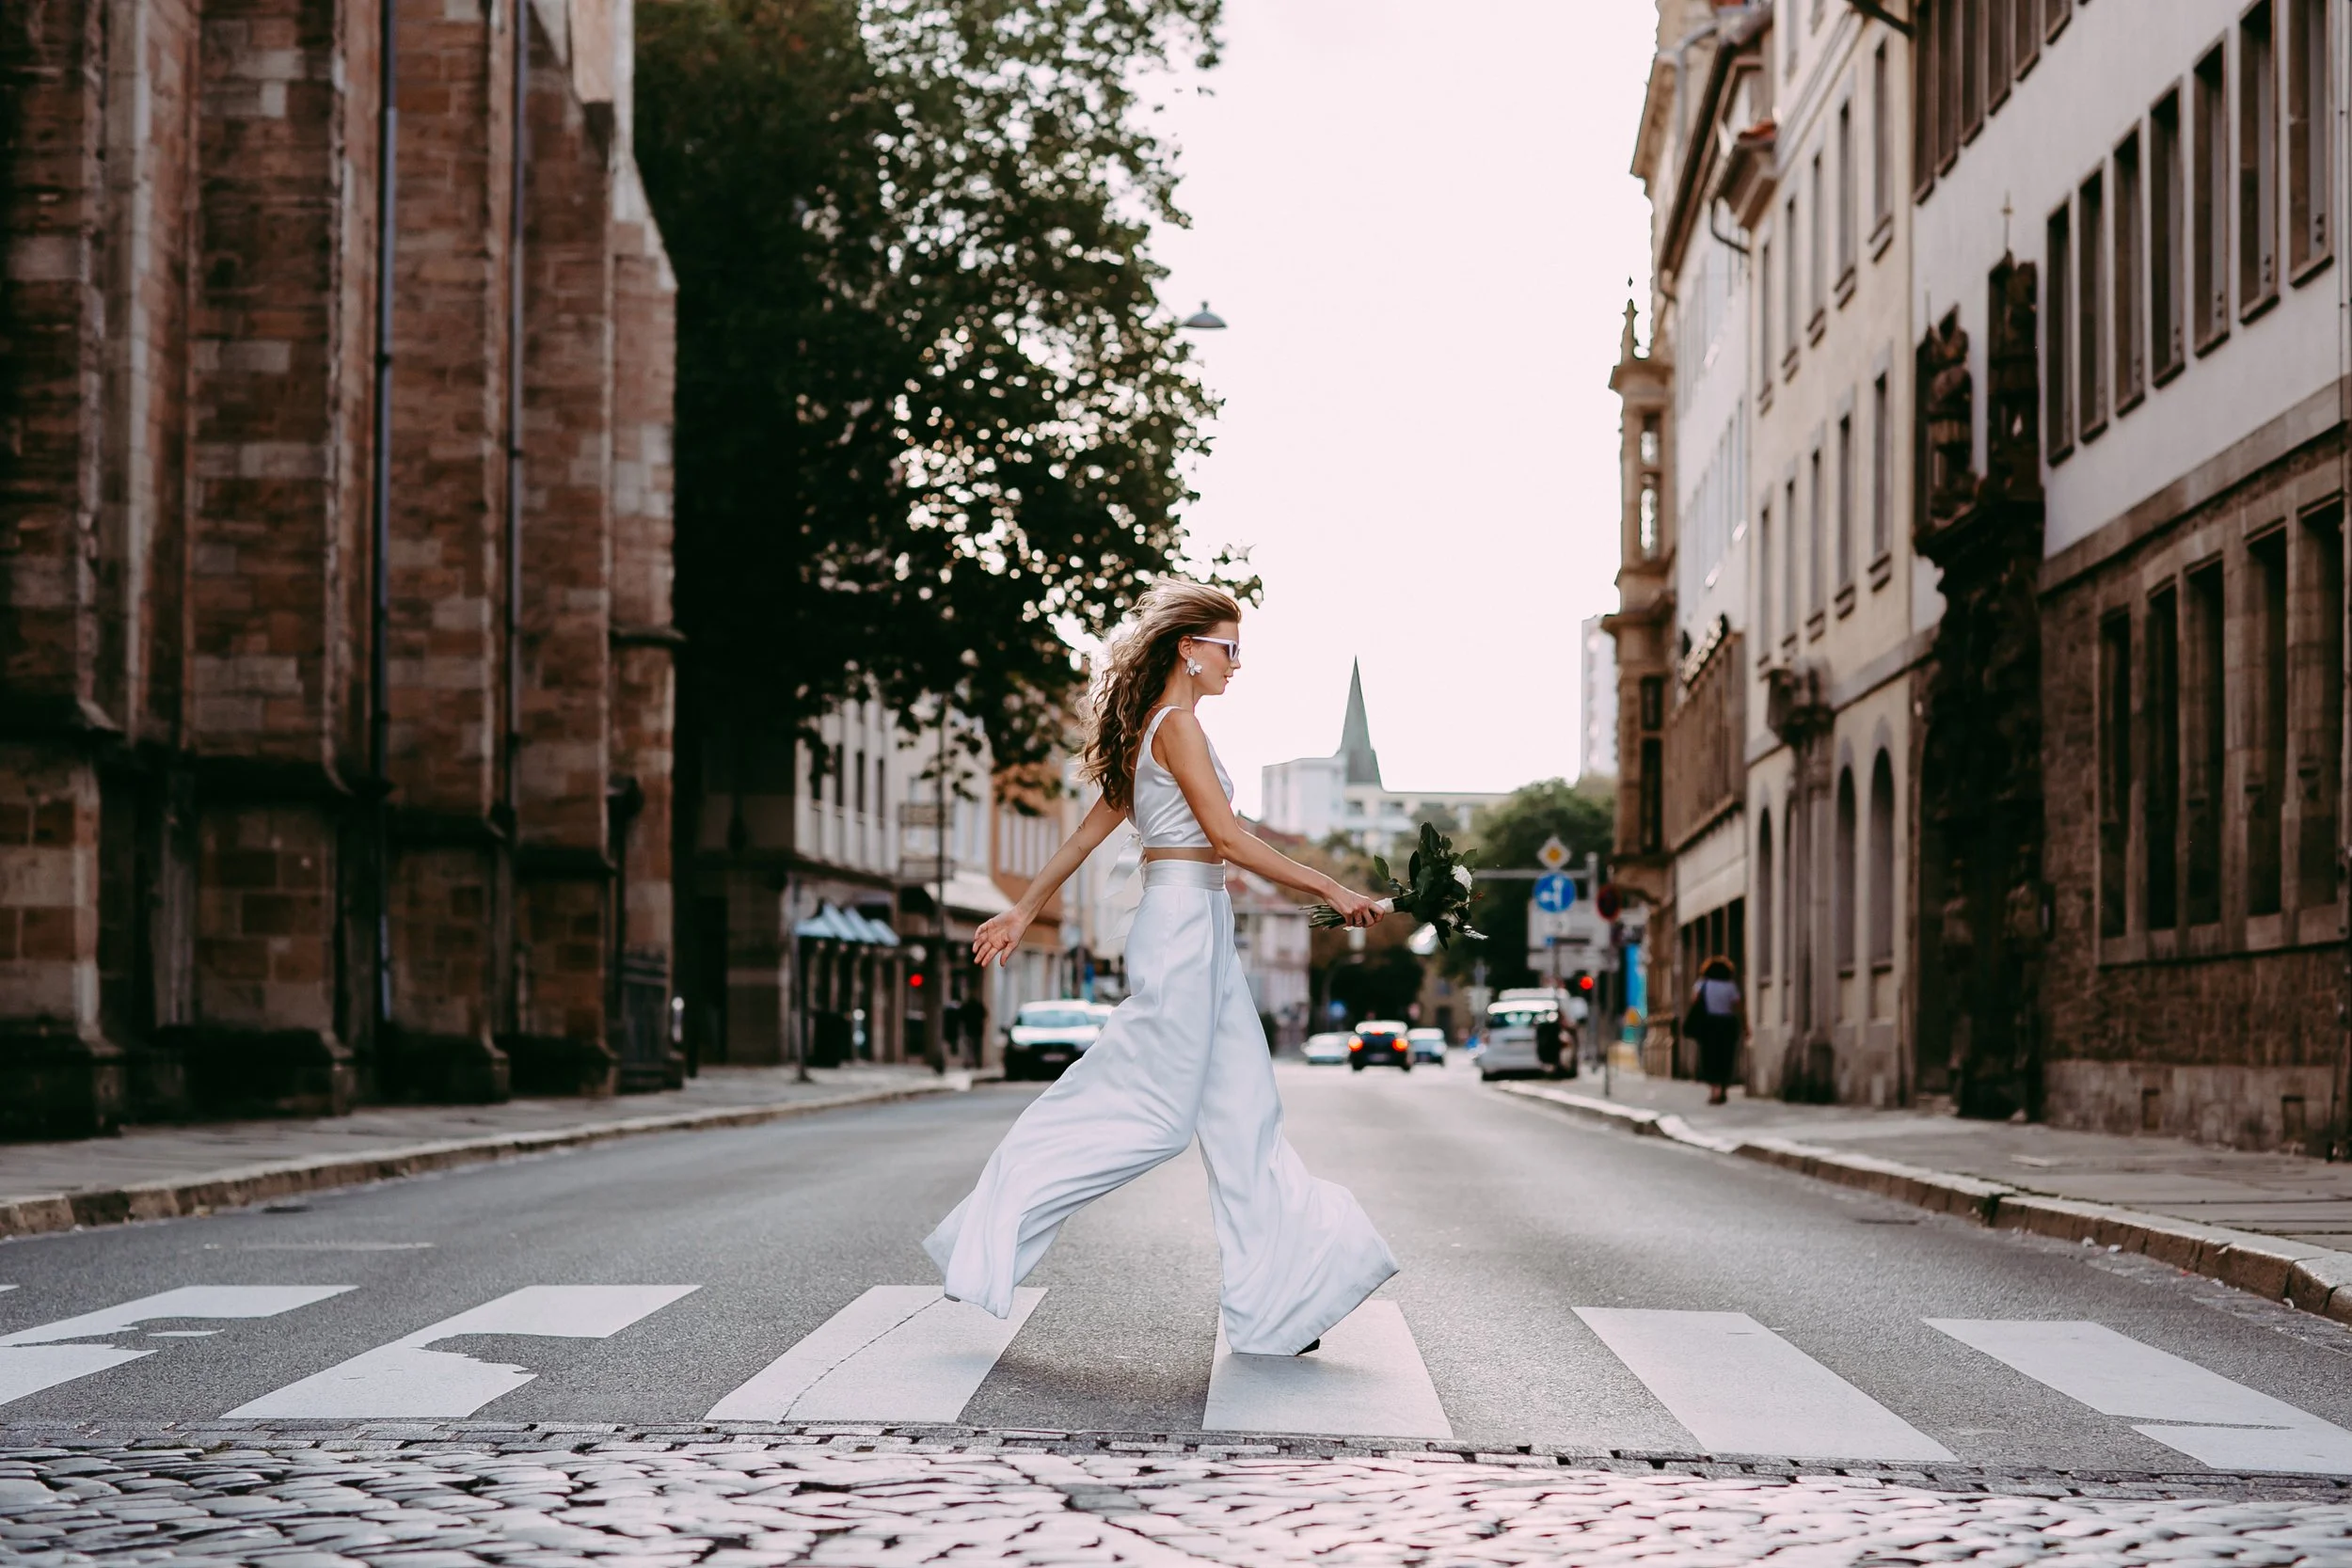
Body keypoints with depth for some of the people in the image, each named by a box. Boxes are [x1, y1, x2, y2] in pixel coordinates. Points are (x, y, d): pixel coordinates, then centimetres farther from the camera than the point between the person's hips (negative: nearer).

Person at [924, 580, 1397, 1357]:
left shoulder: (1153, 731, 17)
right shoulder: (1177, 724, -11)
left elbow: (1091, 828, 21)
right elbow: (1227, 835, -18)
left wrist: (1024, 910, 24)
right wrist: (1329, 889, -16)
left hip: (1200, 935, 10)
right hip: (1185, 922, -10)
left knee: (1243, 1114, 6)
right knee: (1146, 1110, -7)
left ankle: (1276, 1299, 6)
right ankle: (992, 1234, 0)